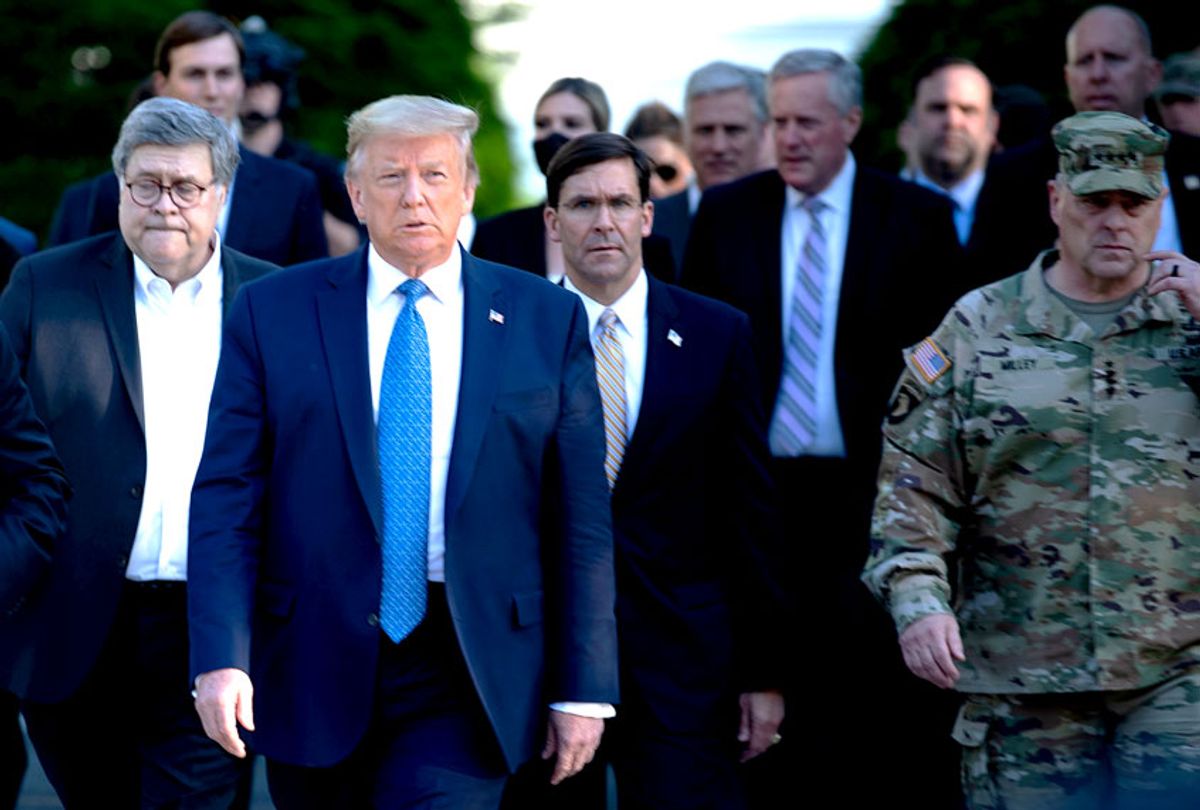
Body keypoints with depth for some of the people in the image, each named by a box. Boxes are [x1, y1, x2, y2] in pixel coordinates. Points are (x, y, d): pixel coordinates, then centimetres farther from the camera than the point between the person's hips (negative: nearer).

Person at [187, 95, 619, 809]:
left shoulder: (548, 321, 4)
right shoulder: (273, 314, 3)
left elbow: (581, 517, 3)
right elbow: (227, 499, -1)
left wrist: (582, 688, 0)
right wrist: (221, 659, -13)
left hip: (468, 673, -1)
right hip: (314, 670, 1)